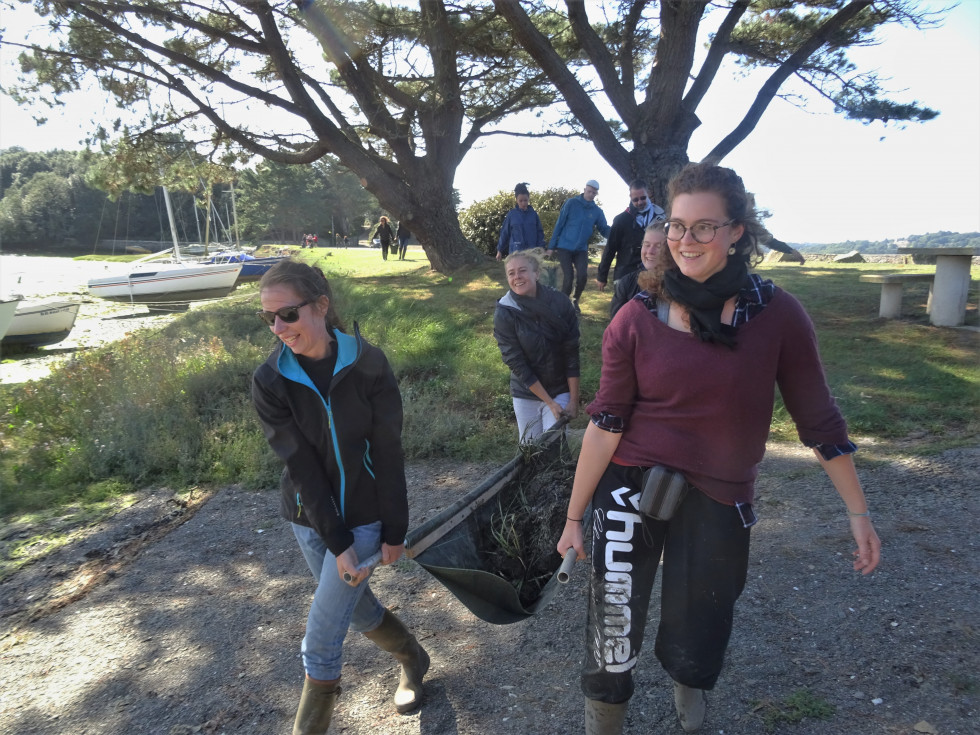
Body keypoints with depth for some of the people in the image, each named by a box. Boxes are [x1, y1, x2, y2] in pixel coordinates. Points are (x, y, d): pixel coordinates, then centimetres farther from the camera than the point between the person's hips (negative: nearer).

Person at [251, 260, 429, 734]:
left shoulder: (368, 364, -16)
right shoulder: (269, 382, -12)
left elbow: (387, 453, -12)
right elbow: (301, 466, -14)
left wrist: (394, 531, -9)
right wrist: (337, 544, -16)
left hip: (363, 514, -3)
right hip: (309, 518, 3)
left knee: (321, 641, -3)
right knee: (359, 611, 20)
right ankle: (414, 661, 49)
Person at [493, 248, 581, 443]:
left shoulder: (559, 303, -12)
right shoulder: (504, 313, -15)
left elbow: (572, 354, -8)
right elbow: (517, 364, -14)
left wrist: (573, 400, -8)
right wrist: (550, 403, -14)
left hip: (560, 389, 0)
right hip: (526, 393, 0)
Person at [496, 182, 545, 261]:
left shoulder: (533, 214, 4)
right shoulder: (511, 214, 0)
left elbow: (539, 232, 7)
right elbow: (505, 233, 5)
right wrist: (500, 250, 6)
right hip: (516, 252, -2)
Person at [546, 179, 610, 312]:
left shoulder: (597, 211, 4)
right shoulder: (571, 203, -5)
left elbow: (604, 230, 4)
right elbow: (559, 225, -4)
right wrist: (551, 246, -5)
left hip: (581, 250, 2)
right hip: (565, 247, -2)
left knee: (582, 275, -14)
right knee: (568, 277, -7)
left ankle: (575, 301, 11)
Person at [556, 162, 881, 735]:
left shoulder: (776, 315, -7)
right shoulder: (636, 319, -7)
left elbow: (818, 419, 1)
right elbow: (606, 423, -4)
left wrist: (859, 512, 5)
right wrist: (574, 516, -1)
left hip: (720, 499, 1)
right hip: (631, 490, 0)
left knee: (696, 641, 13)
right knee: (612, 638, 1)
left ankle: (689, 683, 50)